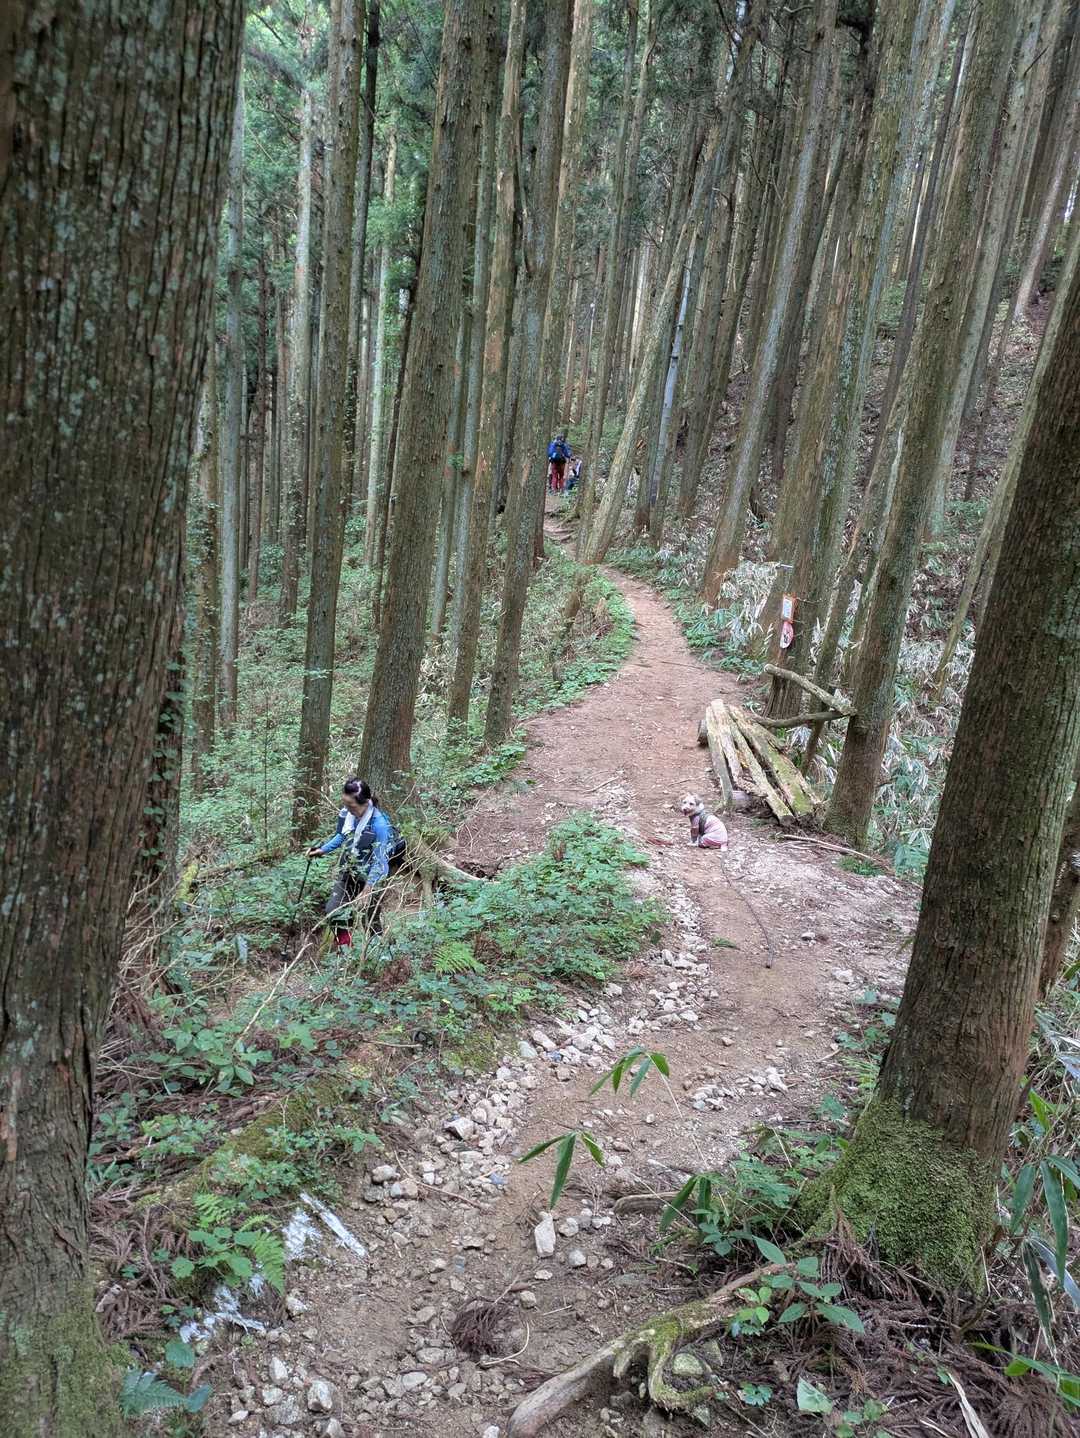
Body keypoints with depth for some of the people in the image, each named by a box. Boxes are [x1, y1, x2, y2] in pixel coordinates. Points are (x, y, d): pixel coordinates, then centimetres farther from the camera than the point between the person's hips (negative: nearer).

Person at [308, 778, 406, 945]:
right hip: (348, 873, 6)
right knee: (333, 911, 1)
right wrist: (323, 849, 4)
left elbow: (380, 862, -25)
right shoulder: (345, 814, -11)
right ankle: (345, 950, 20)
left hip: (371, 879, -6)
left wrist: (366, 891, -26)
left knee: (372, 920, 7)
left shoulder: (379, 824, -29)